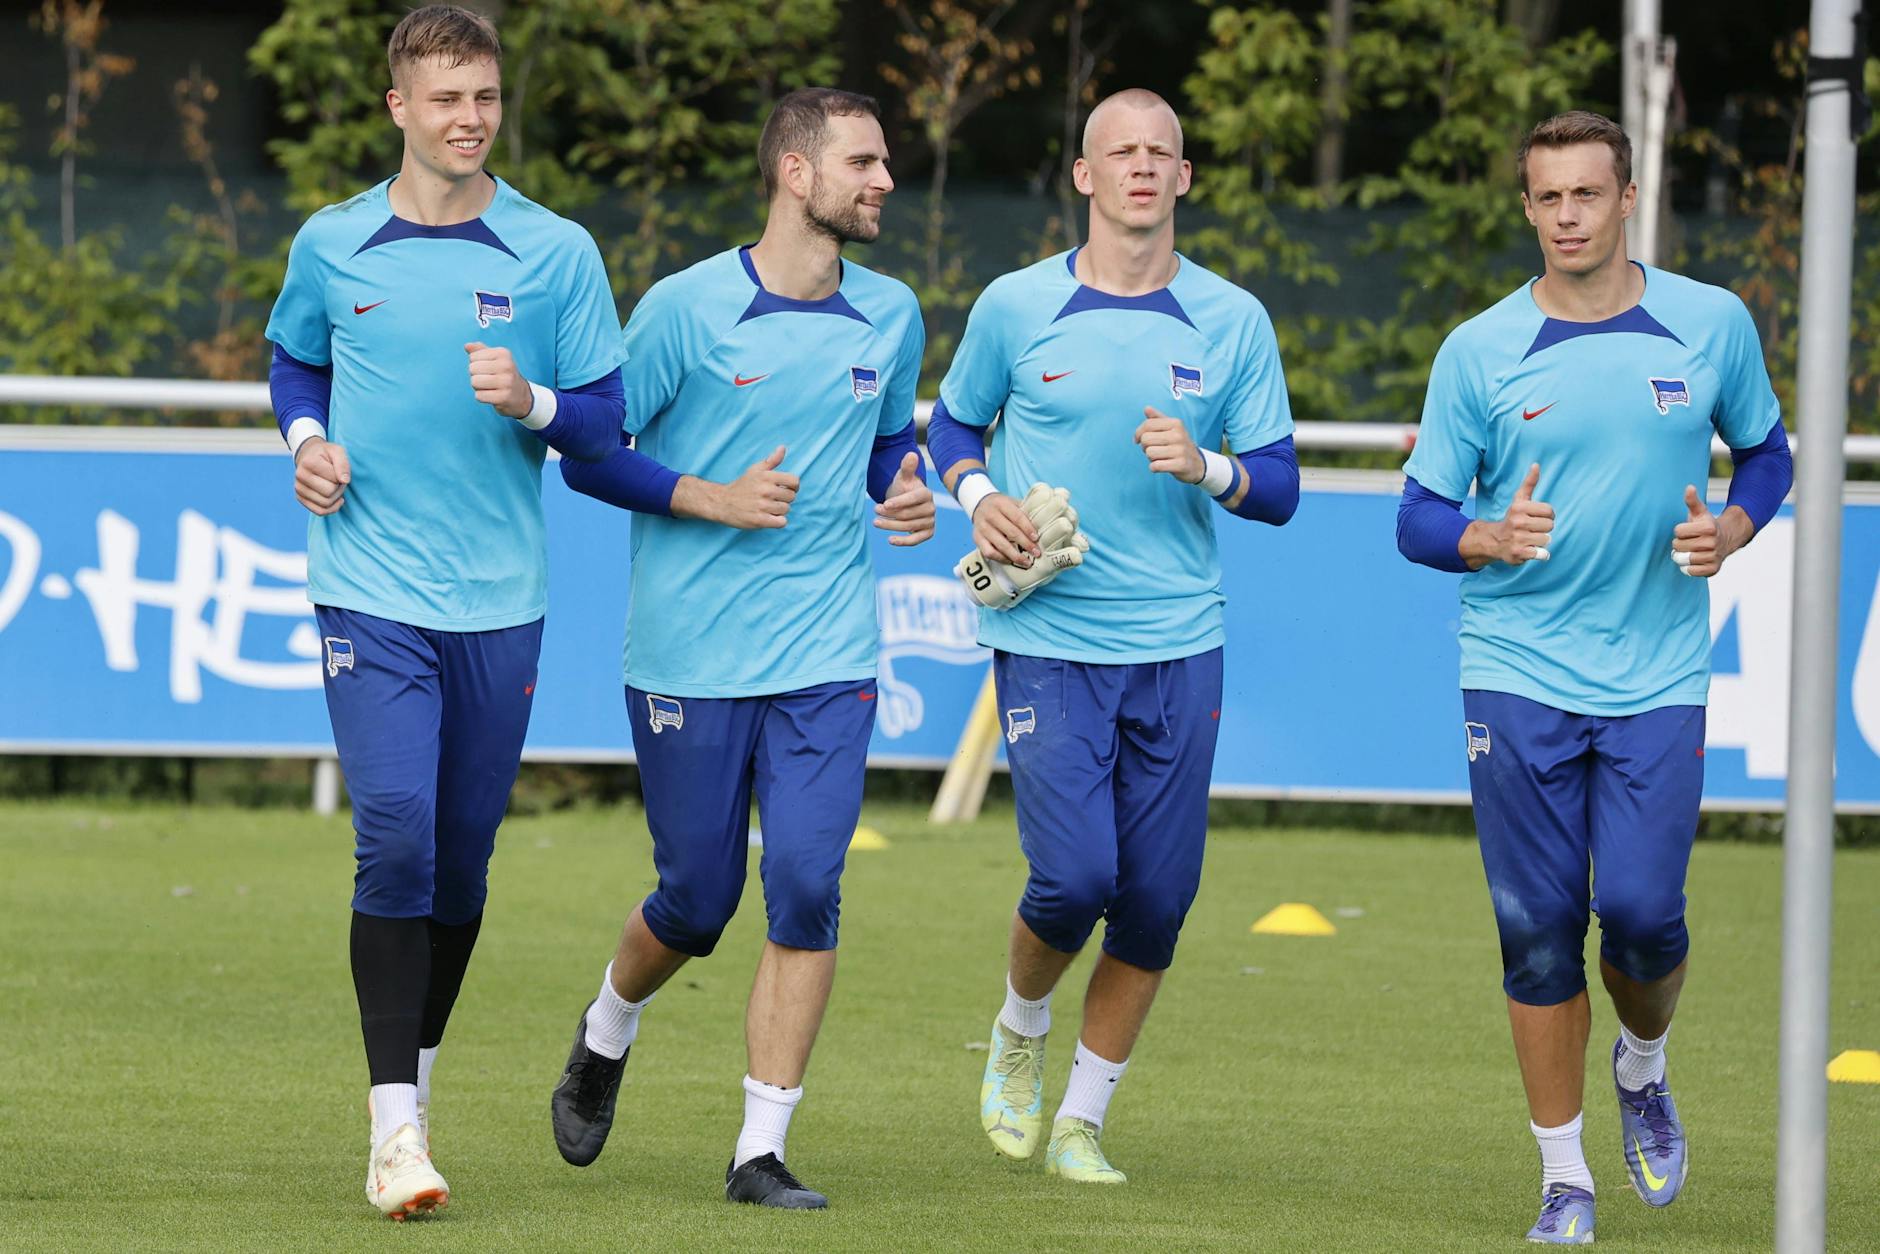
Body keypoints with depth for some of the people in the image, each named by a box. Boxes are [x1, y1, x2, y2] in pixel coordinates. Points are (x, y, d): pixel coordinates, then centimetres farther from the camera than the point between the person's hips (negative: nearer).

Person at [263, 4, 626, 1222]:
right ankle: (395, 1123, -14)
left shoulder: (557, 253, 1)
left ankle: (417, 1079, 29)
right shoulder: (332, 246, 4)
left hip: (499, 600, 1)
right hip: (370, 591, -1)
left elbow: (609, 418, 3)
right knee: (395, 835, -15)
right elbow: (294, 361, 22)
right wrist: (308, 439, 2)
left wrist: (532, 404, -17)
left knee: (462, 852, 9)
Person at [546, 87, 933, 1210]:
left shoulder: (891, 317, 7)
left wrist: (905, 491, 2)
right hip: (691, 655, -3)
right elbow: (590, 453, -3)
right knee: (698, 898, 5)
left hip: (829, 657, 3)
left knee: (808, 888, -11)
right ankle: (606, 1036, 39)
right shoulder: (689, 307, -7)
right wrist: (713, 499, -15)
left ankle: (763, 1150, -5)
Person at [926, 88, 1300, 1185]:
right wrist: (980, 496, -4)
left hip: (1180, 646, 2)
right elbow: (952, 424, 16)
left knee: (1158, 896, 1)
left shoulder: (1232, 321, 4)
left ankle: (1083, 1117, 17)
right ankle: (1021, 1034, 19)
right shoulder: (1017, 307, 1)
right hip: (1048, 641, -2)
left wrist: (1205, 467, -15)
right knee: (1075, 876, -14)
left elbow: (1279, 486, 6)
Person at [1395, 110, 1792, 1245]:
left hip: (1660, 678, 0)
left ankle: (1643, 1072, 23)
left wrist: (1729, 532, -5)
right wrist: (1492, 537, -20)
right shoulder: (1479, 352, -2)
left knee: (1642, 910, -11)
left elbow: (1766, 452, 16)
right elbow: (1419, 520, 2)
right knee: (1540, 928, -2)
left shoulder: (1713, 324, 1)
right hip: (1517, 673, 0)